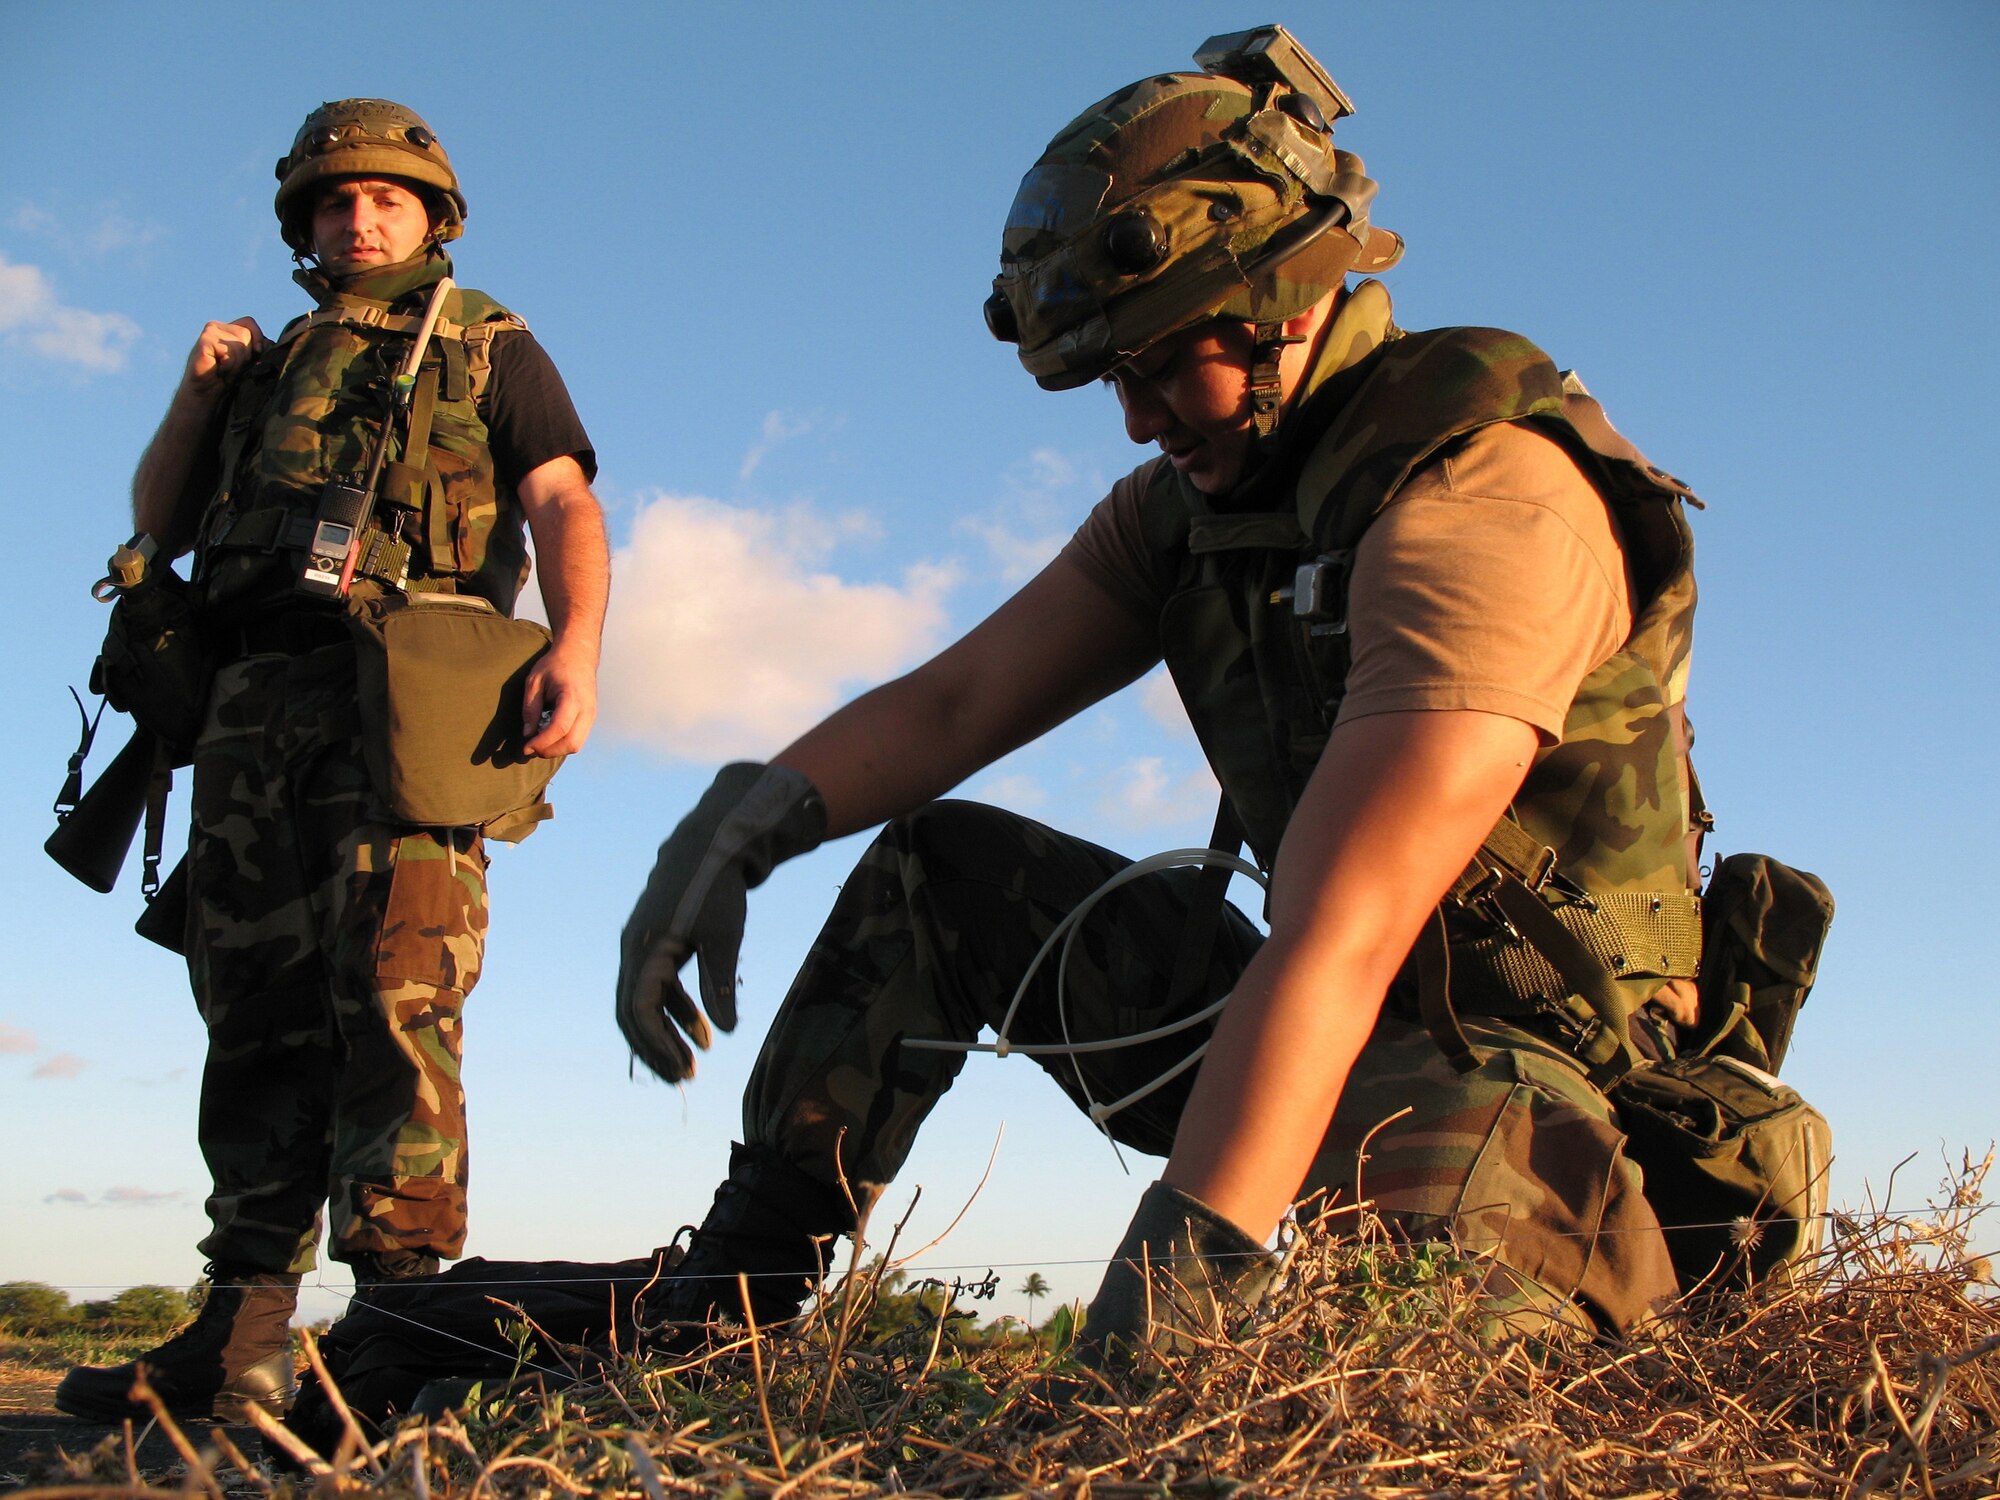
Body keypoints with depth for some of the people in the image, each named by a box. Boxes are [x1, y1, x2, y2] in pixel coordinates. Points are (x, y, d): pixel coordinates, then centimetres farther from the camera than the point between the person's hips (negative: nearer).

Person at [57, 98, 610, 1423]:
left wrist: (577, 648, -17)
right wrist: (196, 398, 12)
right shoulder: (268, 366, 30)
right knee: (262, 1014, 2)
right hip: (255, 704, 5)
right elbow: (160, 528, 29)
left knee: (391, 989, -16)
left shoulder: (487, 346, 17)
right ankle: (243, 1330, 4)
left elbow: (563, 502, 2)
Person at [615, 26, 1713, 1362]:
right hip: (1333, 1025, 8)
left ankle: (1621, 1249, -5)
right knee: (937, 867, 6)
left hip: (1502, 1063, -8)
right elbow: (956, 700, 0)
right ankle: (732, 1293, 7)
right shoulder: (1194, 493, 6)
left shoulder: (1485, 494, -23)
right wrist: (741, 825, -19)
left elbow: (1337, 938, -33)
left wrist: (1169, 1287, -37)